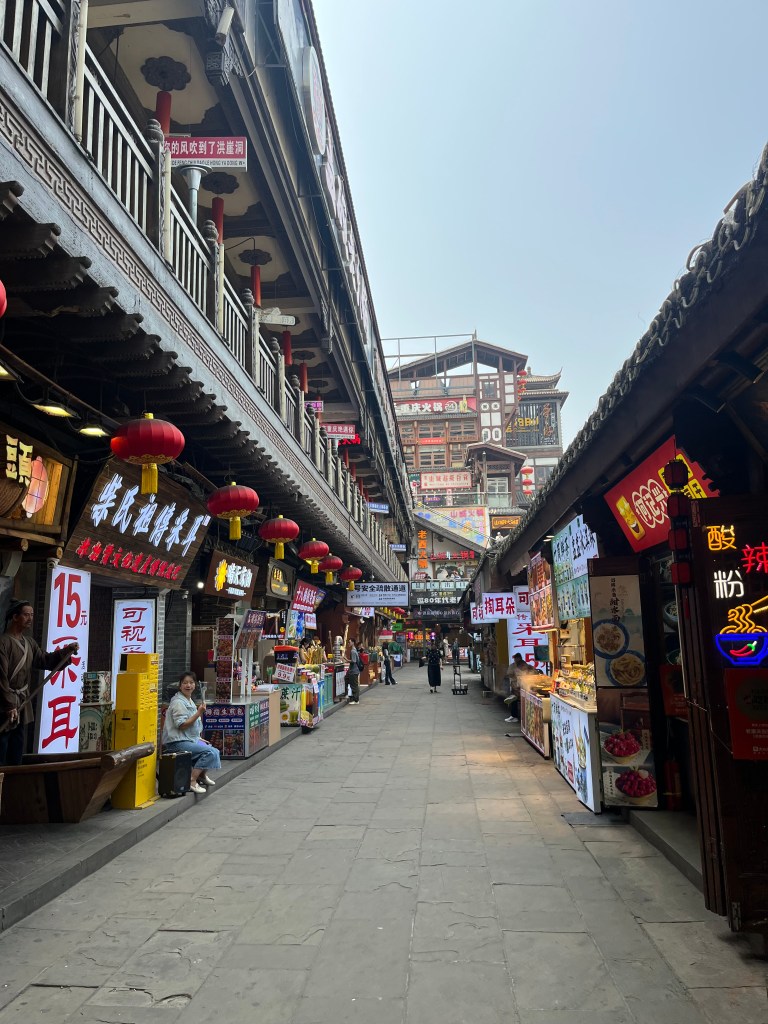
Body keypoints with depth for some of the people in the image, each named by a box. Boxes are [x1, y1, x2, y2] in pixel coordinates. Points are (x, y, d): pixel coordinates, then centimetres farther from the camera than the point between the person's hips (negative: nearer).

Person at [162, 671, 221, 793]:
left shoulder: (189, 701, 16)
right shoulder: (178, 702, -14)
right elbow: (182, 725, -22)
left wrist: (199, 738, 17)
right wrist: (199, 713, -24)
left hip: (190, 739, 10)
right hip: (177, 742, -10)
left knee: (213, 750, 7)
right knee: (210, 752, -22)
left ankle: (202, 775, 21)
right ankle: (192, 781, -18)